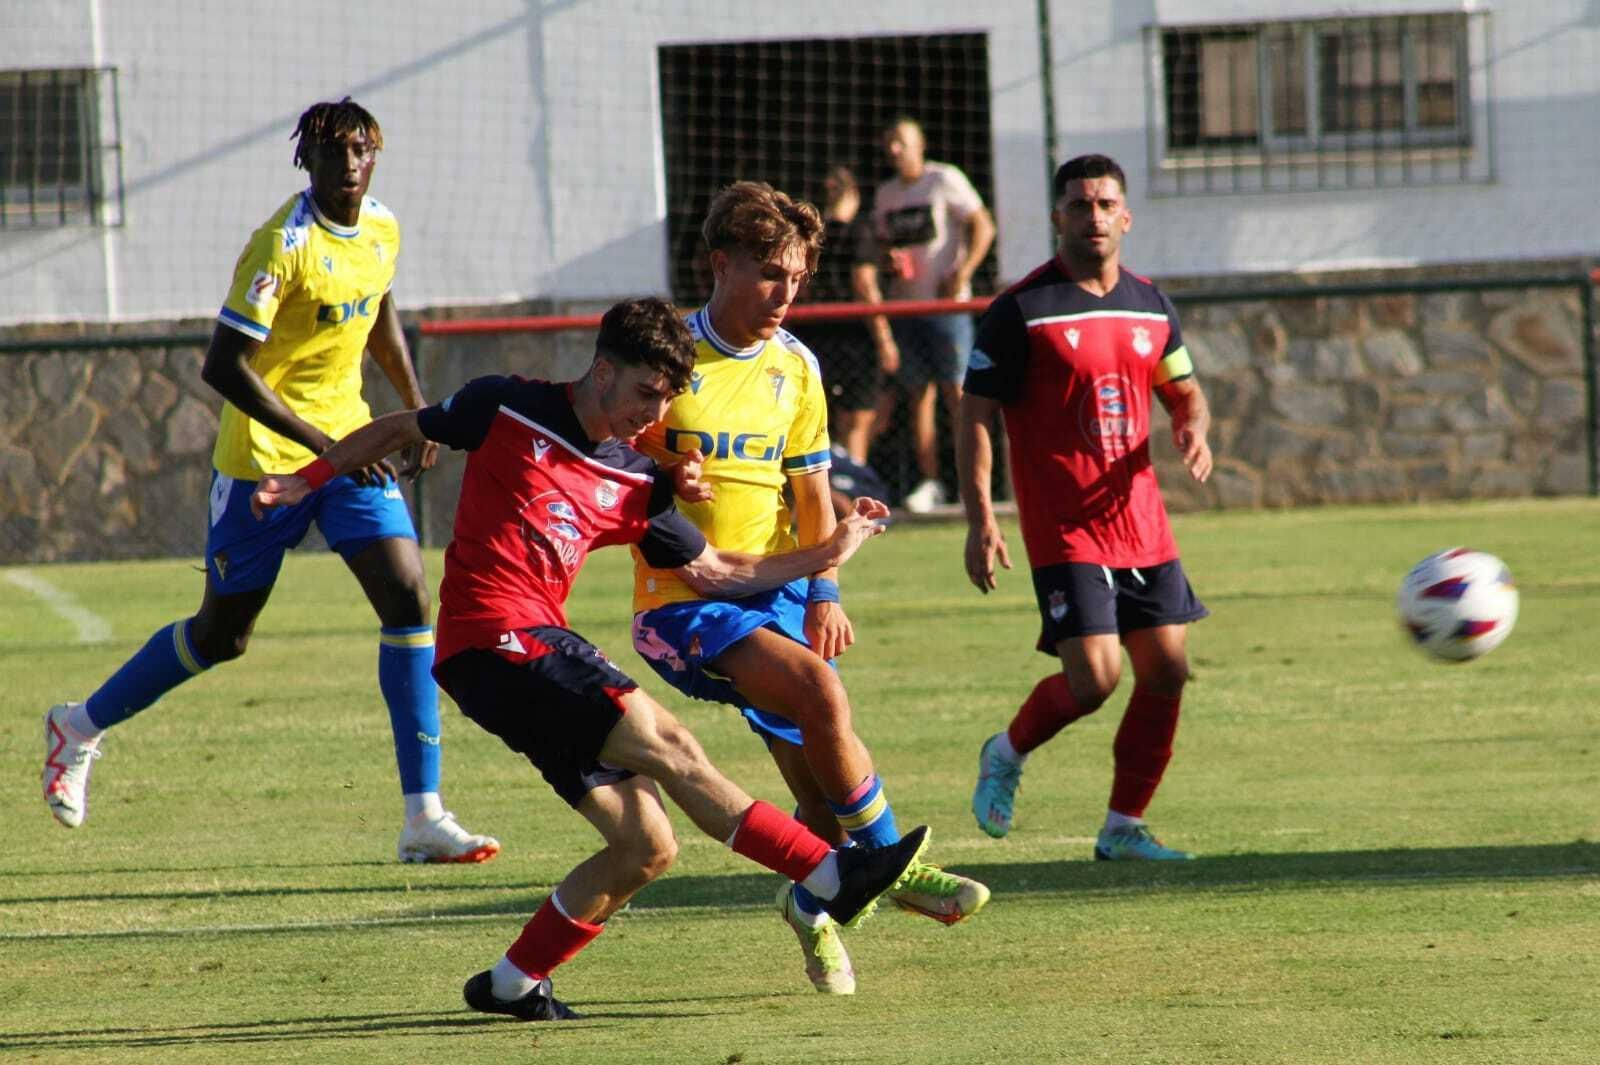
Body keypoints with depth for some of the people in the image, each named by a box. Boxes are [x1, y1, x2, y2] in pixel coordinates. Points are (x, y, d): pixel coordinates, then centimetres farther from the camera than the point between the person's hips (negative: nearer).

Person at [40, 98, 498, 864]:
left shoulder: (382, 230, 2)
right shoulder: (282, 246, -21)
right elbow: (223, 367, -24)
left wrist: (416, 412, 17)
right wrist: (318, 441, -28)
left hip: (350, 441, 6)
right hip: (265, 456, -6)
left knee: (409, 599, -11)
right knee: (221, 635, 6)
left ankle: (423, 817, -10)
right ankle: (81, 726, 32)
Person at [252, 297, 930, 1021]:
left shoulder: (637, 486, 15)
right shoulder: (506, 410, 0)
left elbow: (713, 572, 19)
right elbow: (398, 430, 14)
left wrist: (828, 554, 14)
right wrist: (305, 482, 12)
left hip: (541, 649, 8)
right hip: (494, 641, -8)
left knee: (645, 846, -1)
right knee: (668, 747, -18)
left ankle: (512, 984, 10)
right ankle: (833, 876, -19)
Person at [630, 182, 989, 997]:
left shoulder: (794, 368, 8)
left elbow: (811, 493, 13)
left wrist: (823, 592, 0)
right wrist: (661, 479, -23)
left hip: (777, 588, 5)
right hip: (685, 597, -5)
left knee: (823, 785, 0)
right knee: (819, 690, -29)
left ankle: (810, 904, 31)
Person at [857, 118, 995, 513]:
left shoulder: (945, 180, -4)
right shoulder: (885, 193, 15)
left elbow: (983, 227, -7)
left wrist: (961, 275, -16)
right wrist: (887, 259, 0)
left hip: (945, 302, -6)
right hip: (904, 303, 6)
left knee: (955, 390, -10)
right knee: (917, 392, 4)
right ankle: (929, 482, 7)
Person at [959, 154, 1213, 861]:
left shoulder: (1150, 306, 10)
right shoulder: (1021, 311, -8)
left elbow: (1183, 390, 23)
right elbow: (975, 418, -7)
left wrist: (1193, 431, -2)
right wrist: (981, 520, -15)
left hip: (1142, 526, 6)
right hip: (1064, 531, -6)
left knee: (1166, 671, 1)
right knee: (1093, 678, -14)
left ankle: (1123, 828, 14)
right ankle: (1007, 755, 16)